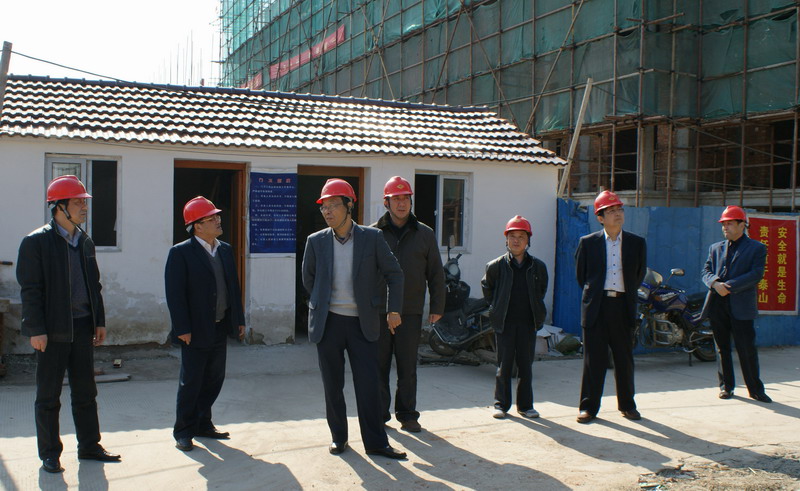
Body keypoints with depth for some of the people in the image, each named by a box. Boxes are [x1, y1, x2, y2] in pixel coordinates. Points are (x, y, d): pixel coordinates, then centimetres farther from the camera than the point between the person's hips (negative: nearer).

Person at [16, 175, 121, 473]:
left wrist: (100, 321, 12)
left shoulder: (85, 242, 10)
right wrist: (36, 330, -15)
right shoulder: (36, 242, -9)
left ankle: (89, 446, 24)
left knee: (85, 391, 13)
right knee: (48, 395, 5)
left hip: (82, 327, 6)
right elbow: (30, 289, -11)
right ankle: (49, 454, 16)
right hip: (53, 331, -6)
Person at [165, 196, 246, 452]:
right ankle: (184, 431, 15)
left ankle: (203, 423, 28)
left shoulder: (225, 250, 9)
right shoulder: (181, 253, -11)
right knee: (191, 382, 2)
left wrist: (238, 319, 10)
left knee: (214, 380, 13)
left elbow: (233, 286, 13)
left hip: (220, 329, 7)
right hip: (196, 331, -6)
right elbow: (174, 293, -14)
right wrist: (182, 329, -17)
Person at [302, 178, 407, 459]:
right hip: (328, 323, 1)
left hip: (362, 323, -1)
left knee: (368, 385, 0)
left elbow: (394, 274, 3)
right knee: (333, 385, 8)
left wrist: (394, 310, -2)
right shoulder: (316, 241, 1)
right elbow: (308, 278, 15)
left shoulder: (372, 238, -3)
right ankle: (338, 436, 24)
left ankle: (375, 442, 9)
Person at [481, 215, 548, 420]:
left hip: (528, 322, 2)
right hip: (504, 322, -2)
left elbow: (542, 289, 19)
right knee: (504, 364, 3)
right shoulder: (496, 265, -2)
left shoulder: (538, 266, 3)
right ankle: (501, 403, 13)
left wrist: (536, 310, 11)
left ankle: (525, 404, 17)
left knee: (526, 364, 7)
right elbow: (487, 286, 13)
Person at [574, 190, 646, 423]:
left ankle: (627, 404, 23)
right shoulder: (588, 243, 1)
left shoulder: (637, 243, 6)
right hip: (596, 307, -1)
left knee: (624, 358, 9)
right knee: (594, 358, 2)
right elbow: (581, 275, 11)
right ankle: (589, 406, 10)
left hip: (623, 306, 2)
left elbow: (639, 274, 16)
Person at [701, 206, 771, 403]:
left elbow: (756, 274, -8)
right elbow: (706, 271, 9)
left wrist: (729, 286, -16)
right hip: (717, 305, 4)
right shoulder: (715, 248, 16)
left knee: (747, 349, -2)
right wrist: (715, 283, -14)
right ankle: (726, 386, 19)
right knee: (722, 348, 9)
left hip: (741, 306, -4)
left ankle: (756, 389, 10)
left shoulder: (757, 248, 3)